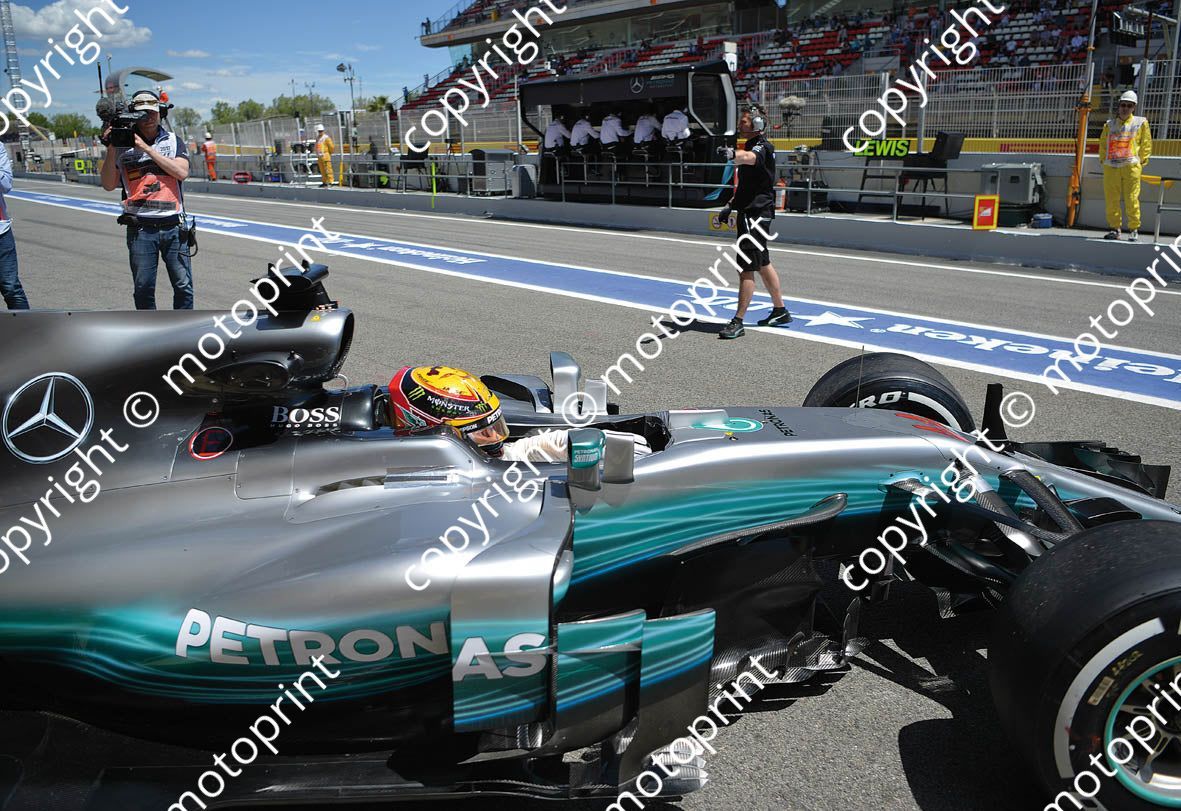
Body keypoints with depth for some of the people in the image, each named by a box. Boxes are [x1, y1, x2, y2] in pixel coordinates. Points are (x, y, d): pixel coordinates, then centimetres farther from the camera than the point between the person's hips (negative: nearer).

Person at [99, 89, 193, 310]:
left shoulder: (173, 140, 9)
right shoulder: (122, 145, 8)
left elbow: (181, 172, -8)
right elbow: (109, 185, 3)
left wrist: (146, 148, -11)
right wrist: (111, 149, -8)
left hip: (173, 225, 0)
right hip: (140, 228, 0)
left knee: (183, 286, 0)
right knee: (143, 288, 2)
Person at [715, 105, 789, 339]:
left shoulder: (763, 147, -14)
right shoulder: (751, 146, 18)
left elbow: (750, 157, -40)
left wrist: (733, 154, -60)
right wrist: (731, 205, 21)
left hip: (756, 214, -11)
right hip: (749, 212, 11)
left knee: (747, 267, -10)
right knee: (762, 263, 17)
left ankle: (738, 322, -8)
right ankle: (780, 310, 29)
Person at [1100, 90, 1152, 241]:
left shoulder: (1141, 123, 10)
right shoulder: (1110, 124, 16)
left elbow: (1146, 144, 9)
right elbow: (1102, 143, 18)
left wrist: (1141, 161, 0)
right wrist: (1103, 160, 6)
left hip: (1131, 166, -2)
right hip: (1111, 166, 2)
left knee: (1131, 199, -6)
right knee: (1111, 199, 1)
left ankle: (1134, 230, 2)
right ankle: (1114, 228, 11)